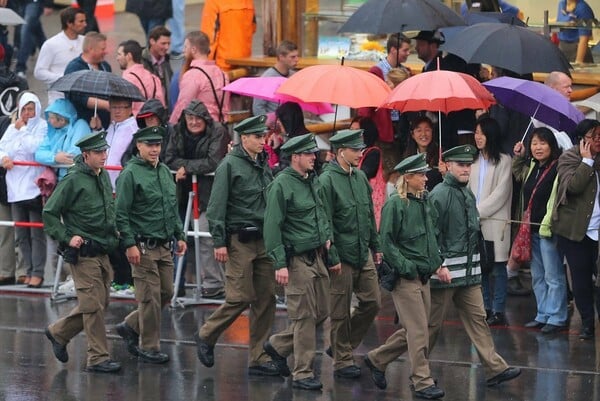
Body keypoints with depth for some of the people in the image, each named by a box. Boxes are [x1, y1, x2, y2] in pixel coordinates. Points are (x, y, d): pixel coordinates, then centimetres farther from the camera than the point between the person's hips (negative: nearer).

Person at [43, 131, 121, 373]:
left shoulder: (104, 177, 11)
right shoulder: (73, 180, -12)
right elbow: (49, 213, -9)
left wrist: (113, 231, 15)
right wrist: (67, 238, -15)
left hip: (103, 251, 8)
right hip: (83, 254, -8)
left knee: (101, 303, 12)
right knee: (94, 305, -6)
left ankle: (58, 332, 29)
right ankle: (98, 358, 0)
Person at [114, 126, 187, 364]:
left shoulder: (165, 172, 14)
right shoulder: (130, 174, -10)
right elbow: (121, 213, -13)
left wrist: (180, 235, 16)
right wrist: (129, 244, -18)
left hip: (165, 246, 8)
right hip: (143, 247, -8)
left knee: (166, 293, 11)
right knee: (150, 297, -4)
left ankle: (130, 326, 27)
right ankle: (149, 348, 5)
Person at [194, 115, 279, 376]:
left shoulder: (264, 165, 13)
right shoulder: (230, 165, -8)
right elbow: (216, 206, -11)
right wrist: (219, 242, -15)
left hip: (263, 239, 7)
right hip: (239, 241, -7)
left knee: (266, 298, 3)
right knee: (241, 297, -9)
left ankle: (259, 359, 7)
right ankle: (206, 337, 13)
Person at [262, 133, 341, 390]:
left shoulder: (313, 181, 12)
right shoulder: (281, 185, -13)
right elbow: (272, 227, -15)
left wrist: (327, 239, 13)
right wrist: (280, 264, -18)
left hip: (317, 257, 8)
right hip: (297, 260, -8)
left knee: (321, 312, 11)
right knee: (305, 316, -4)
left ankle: (278, 346, 28)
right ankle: (302, 374, 4)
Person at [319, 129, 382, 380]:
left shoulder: (360, 177, 10)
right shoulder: (327, 180, -12)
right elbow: (325, 222, -15)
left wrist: (376, 247, 18)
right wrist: (332, 256, -19)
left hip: (364, 254, 7)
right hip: (342, 256, -7)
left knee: (372, 302, 7)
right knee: (340, 311, 2)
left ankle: (342, 346, 23)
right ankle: (342, 361, 12)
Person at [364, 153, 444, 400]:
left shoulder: (425, 202, 11)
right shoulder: (395, 205, -12)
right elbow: (387, 242, -13)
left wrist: (437, 263, 9)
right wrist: (405, 268, -17)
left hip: (423, 276, 8)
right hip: (404, 277, -8)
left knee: (412, 331, 13)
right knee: (418, 331, -7)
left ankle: (377, 359, 29)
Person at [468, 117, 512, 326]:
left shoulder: (503, 161, -3)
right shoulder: (474, 161, 14)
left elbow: (501, 193, -8)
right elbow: (468, 189, 12)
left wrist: (479, 211, -9)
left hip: (495, 221, -5)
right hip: (475, 222, 5)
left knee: (498, 268, -3)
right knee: (479, 267, 7)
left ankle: (498, 311, 0)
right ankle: (485, 309, 14)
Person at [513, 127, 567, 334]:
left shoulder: (557, 169, -14)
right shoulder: (533, 167, 13)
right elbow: (519, 174, 34)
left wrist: (547, 225, -21)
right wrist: (518, 157, 21)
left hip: (549, 229, -9)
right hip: (532, 228, 9)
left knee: (553, 276, -3)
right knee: (537, 276, 14)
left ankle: (556, 317, 3)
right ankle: (543, 315, 23)